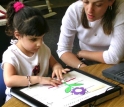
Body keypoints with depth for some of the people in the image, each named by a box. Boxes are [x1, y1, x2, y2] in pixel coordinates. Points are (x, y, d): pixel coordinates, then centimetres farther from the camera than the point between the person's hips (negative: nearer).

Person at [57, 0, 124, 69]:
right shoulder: (73, 10, -18)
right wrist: (81, 67, -29)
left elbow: (114, 57, -28)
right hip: (87, 64, 2)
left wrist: (81, 54, -15)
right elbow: (63, 50, -12)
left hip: (114, 67, -1)